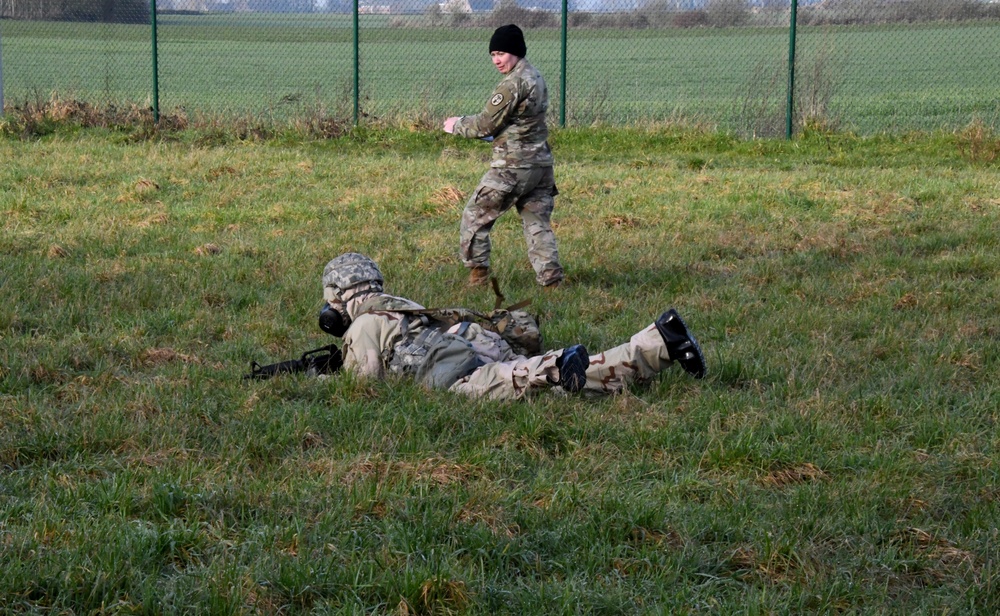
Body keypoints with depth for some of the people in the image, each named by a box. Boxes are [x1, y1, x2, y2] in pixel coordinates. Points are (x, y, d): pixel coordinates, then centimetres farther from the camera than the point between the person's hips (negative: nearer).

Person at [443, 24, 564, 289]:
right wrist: (466, 122, 16)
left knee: (475, 216, 6)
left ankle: (477, 273, 11)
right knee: (538, 224, 11)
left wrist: (456, 125, 5)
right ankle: (551, 280, 6)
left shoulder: (513, 83, -16)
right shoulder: (536, 77, 13)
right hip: (541, 164, 9)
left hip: (513, 166, -9)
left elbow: (485, 125, -12)